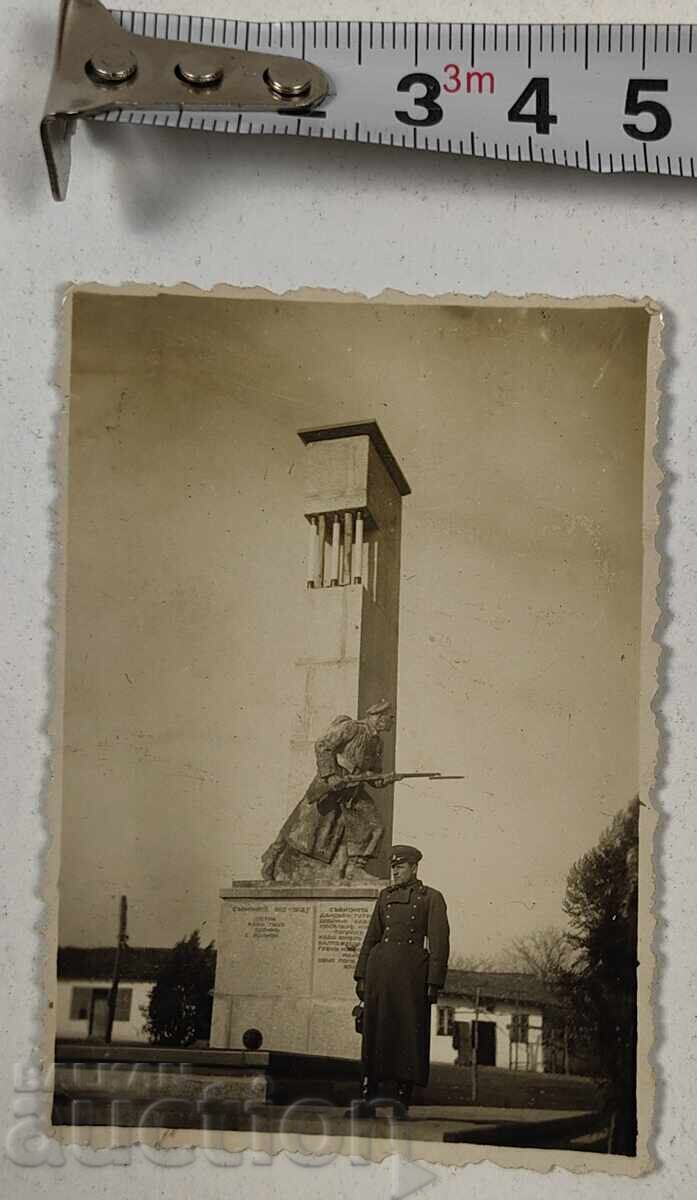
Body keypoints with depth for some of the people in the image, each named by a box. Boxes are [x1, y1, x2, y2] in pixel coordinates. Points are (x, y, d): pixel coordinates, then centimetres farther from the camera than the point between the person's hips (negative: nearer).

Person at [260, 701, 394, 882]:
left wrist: (381, 779, -4)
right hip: (329, 787, -7)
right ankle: (273, 860, 11)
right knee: (306, 825, -3)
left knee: (372, 825, -9)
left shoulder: (377, 743, 14)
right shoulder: (350, 728, -10)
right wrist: (330, 776, -23)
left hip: (354, 792, 7)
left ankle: (353, 868, -4)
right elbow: (322, 746, -16)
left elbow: (374, 774, 21)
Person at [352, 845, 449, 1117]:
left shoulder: (431, 898, 0)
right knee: (375, 1033, 4)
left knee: (408, 1032, -2)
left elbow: (439, 943, -5)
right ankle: (368, 1097, 9)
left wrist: (434, 983, -11)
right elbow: (371, 938, 14)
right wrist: (361, 976, 8)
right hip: (380, 969, 4)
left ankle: (401, 1099, 5)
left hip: (412, 972, -4)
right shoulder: (385, 896, 13)